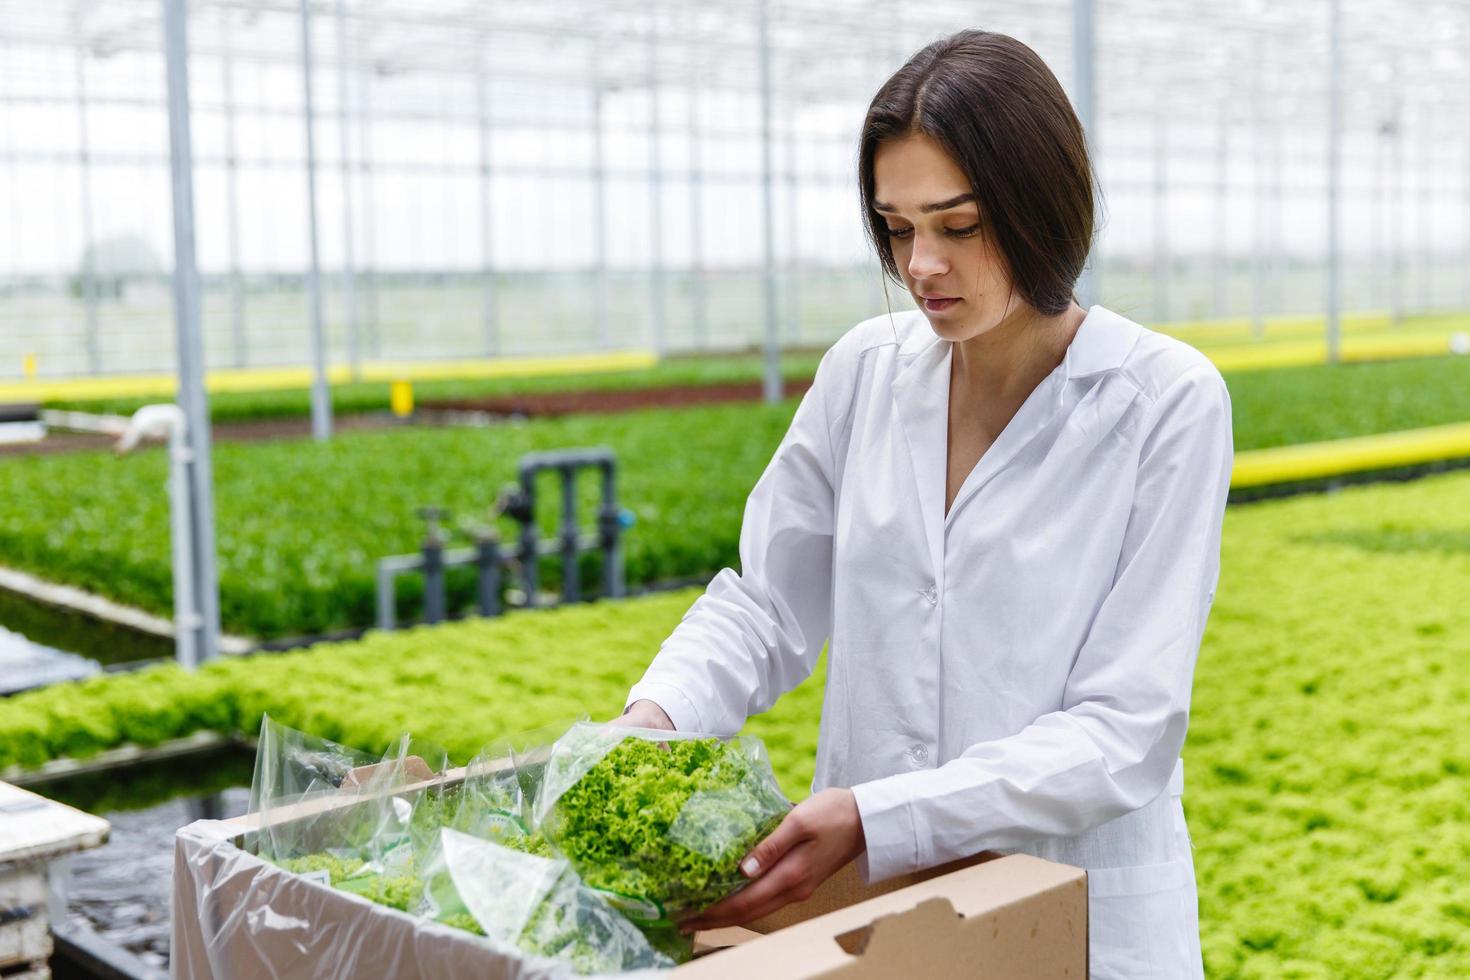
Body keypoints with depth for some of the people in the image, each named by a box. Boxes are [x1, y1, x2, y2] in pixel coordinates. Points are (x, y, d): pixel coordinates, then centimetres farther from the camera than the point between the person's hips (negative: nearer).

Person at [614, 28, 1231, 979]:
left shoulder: (1168, 401, -13)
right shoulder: (867, 368, -2)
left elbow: (1124, 731, -18)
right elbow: (766, 598, 4)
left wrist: (875, 816, -27)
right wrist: (656, 714, -15)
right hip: (864, 901, 4)